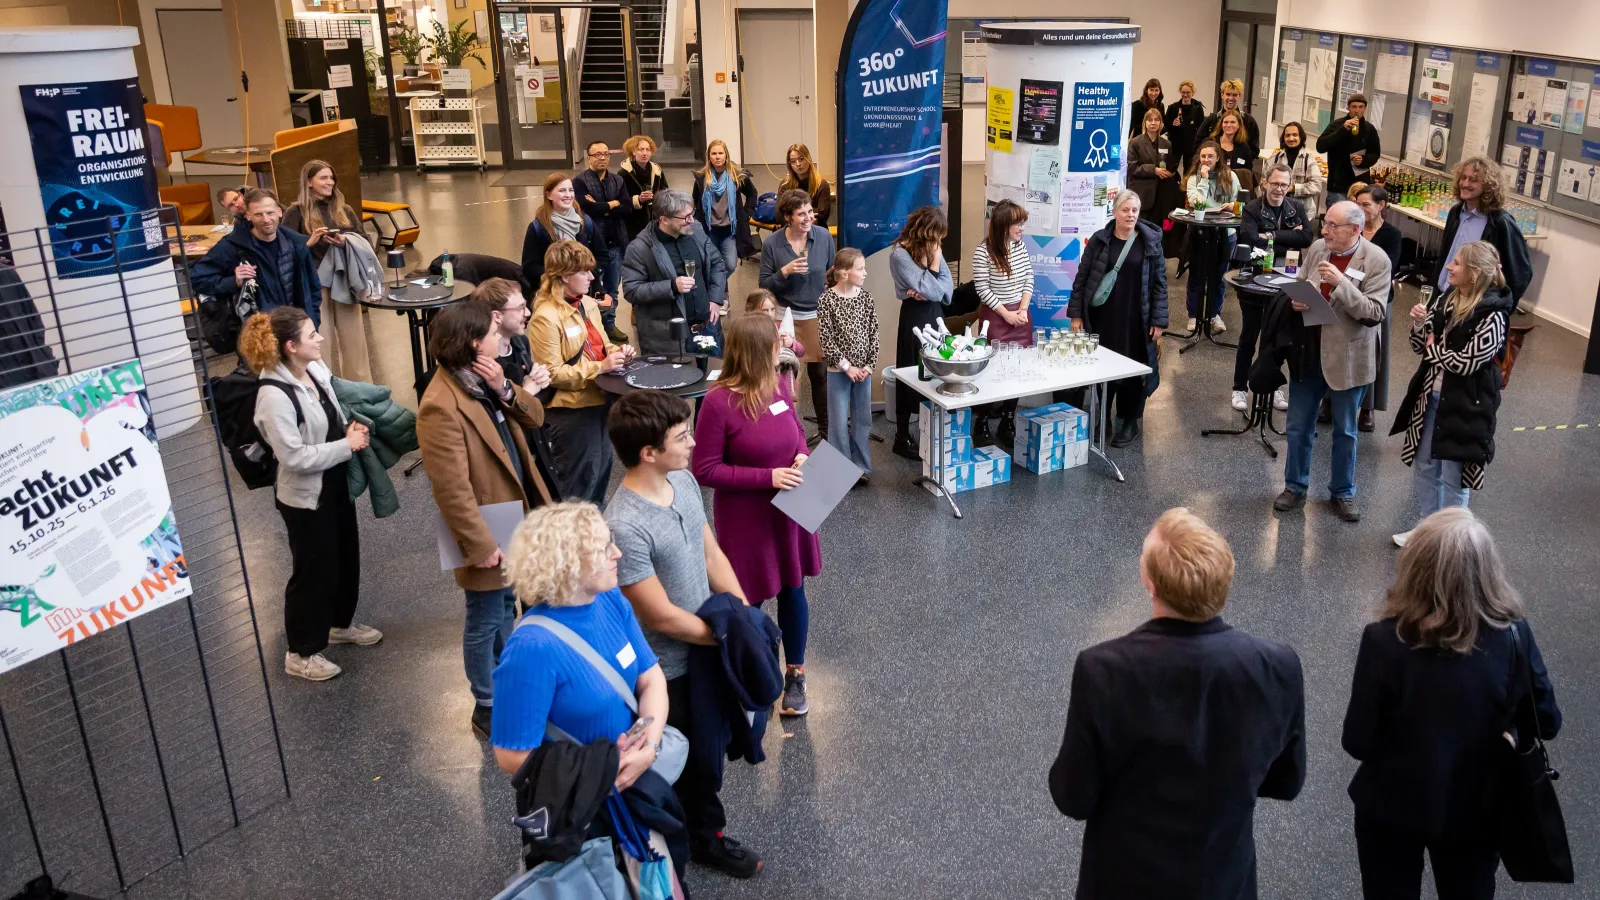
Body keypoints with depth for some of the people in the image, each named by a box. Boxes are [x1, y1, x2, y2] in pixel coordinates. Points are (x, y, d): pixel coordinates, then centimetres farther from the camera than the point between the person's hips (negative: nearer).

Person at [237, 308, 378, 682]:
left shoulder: (316, 369, -3)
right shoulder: (274, 395, -28)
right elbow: (294, 456, -28)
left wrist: (350, 428, -7)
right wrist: (347, 445, -23)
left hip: (336, 483, 9)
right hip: (304, 495, -8)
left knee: (347, 556, 23)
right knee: (313, 569, 6)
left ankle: (340, 623, 46)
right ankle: (301, 652, 24)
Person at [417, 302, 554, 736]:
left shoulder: (483, 378, 0)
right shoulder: (441, 407, -28)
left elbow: (535, 417, 3)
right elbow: (452, 490, -28)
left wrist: (505, 390, -15)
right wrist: (482, 544, -24)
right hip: (489, 531, -9)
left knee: (505, 605, 25)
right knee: (486, 620, 9)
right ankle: (487, 710, 27)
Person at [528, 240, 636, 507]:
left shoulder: (588, 304, 6)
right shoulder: (546, 318, -19)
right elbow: (552, 374, -21)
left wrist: (617, 352, -3)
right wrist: (599, 367, -25)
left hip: (597, 400, 8)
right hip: (570, 410, -8)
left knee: (602, 468, 20)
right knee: (579, 480, 4)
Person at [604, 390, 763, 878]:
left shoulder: (684, 481, -7)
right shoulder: (625, 527, -33)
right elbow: (661, 617, -26)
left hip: (705, 651, 7)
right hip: (663, 672, -7)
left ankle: (707, 836, 50)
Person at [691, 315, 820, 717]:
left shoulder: (777, 384, -5)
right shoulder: (719, 402, -23)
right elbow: (705, 470, -19)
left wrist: (802, 455, -9)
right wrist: (768, 476, -24)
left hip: (788, 509, 6)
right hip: (745, 517, -5)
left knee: (793, 589, 17)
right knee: (750, 599, 11)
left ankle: (795, 674, 37)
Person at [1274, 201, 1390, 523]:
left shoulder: (1376, 260, -13)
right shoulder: (1317, 248, -1)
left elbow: (1375, 313, -18)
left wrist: (1341, 282, -28)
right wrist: (1296, 302, -12)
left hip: (1347, 357, -3)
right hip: (1308, 352, 4)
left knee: (1345, 431, 13)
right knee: (1298, 426, 12)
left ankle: (1342, 493, 28)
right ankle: (1295, 487, 28)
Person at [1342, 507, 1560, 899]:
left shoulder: (1386, 640, -29)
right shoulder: (1514, 636, -21)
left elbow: (1358, 742, -21)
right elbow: (1546, 723, -6)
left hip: (1394, 809, -2)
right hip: (1478, 809, 2)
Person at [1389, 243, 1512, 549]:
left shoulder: (1492, 316, -20)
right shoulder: (1445, 300, 1)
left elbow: (1465, 362, -23)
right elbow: (1421, 346, 5)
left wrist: (1433, 348, -8)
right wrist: (1419, 325, -14)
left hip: (1464, 406, -7)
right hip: (1430, 397, 7)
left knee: (1453, 477, 6)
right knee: (1423, 468, 19)